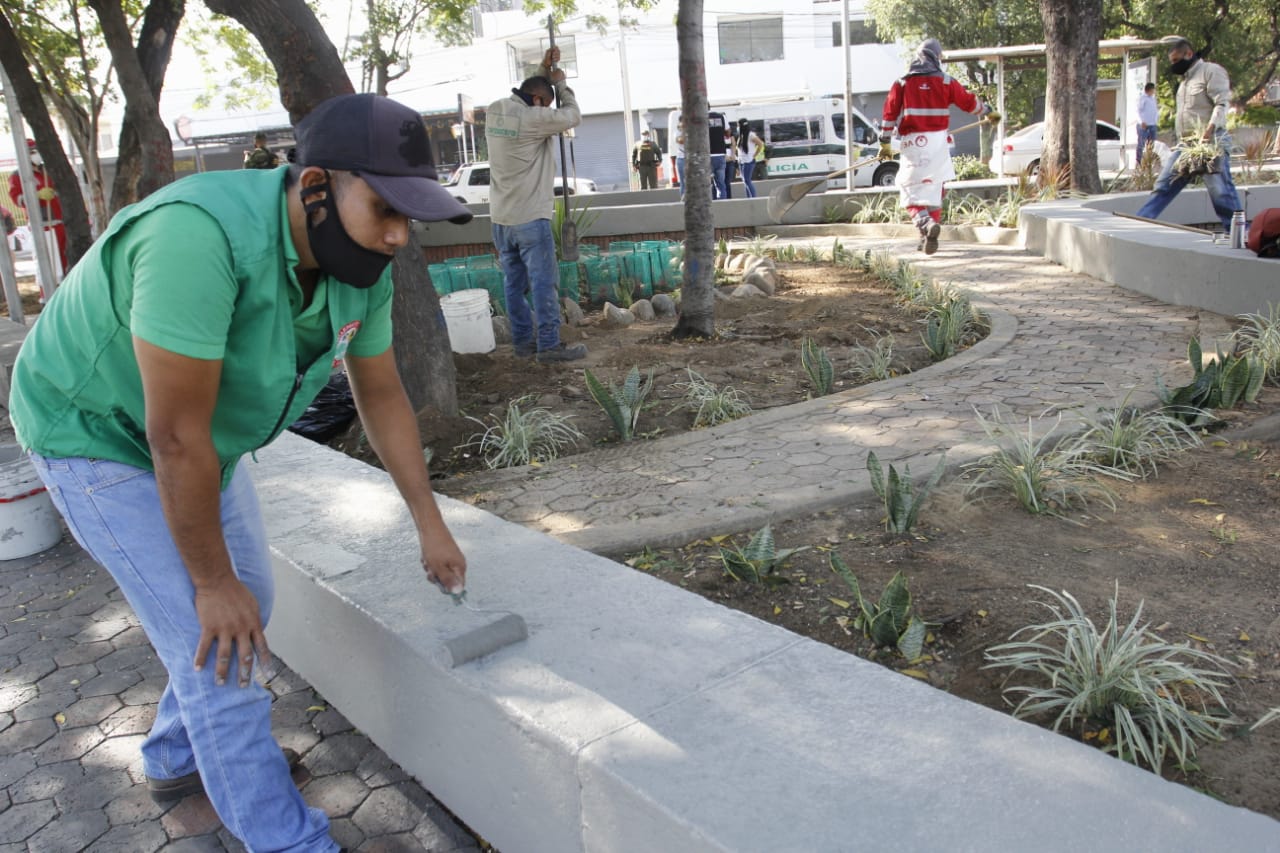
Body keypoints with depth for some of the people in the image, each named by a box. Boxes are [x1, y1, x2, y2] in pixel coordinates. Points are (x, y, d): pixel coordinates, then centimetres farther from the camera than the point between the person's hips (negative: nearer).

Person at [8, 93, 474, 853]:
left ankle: (178, 760, 42)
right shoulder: (201, 235, -39)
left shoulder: (361, 266, -15)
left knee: (250, 600, 17)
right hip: (99, 433, -8)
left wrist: (431, 525, 1)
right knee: (215, 638, -10)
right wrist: (213, 582, -23)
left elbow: (382, 395, -1)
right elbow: (176, 435, -34)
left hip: (202, 437, 8)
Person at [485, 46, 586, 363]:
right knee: (543, 282, -2)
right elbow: (572, 116, -3)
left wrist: (544, 70, 20)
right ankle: (549, 344, 1)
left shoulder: (494, 111, 7)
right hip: (530, 217, -8)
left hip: (500, 217, 8)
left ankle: (522, 340, 19)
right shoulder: (531, 118, -16)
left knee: (514, 282, 12)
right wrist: (560, 83, 9)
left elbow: (531, 91, 26)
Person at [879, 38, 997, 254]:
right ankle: (929, 237, 13)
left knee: (911, 189, 0)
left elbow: (890, 114, 0)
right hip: (937, 141, 2)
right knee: (934, 189, 13)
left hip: (912, 142, -2)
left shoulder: (902, 84, 3)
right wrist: (989, 112, 31)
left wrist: (885, 143, 5)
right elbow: (969, 102, 14)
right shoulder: (946, 82, 5)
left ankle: (924, 222, -27)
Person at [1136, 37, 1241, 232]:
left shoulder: (1211, 71, -5)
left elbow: (1222, 104, -14)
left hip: (1210, 144, -8)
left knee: (1221, 192, -9)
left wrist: (1209, 131, -27)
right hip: (1185, 145, 8)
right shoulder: (1186, 78, 22)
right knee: (1162, 185, 6)